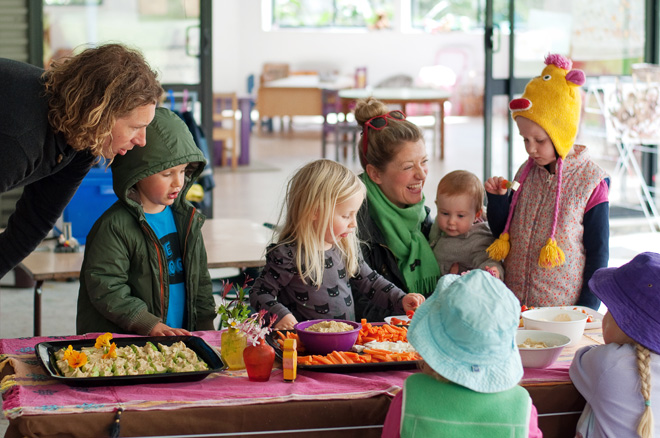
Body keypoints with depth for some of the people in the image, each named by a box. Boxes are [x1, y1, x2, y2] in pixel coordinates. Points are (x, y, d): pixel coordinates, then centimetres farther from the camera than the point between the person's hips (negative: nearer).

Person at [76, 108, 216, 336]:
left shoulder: (186, 219, 14)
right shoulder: (115, 227, -8)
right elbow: (104, 288, -12)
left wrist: (205, 326, 14)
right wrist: (152, 326, -15)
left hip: (181, 338, 5)